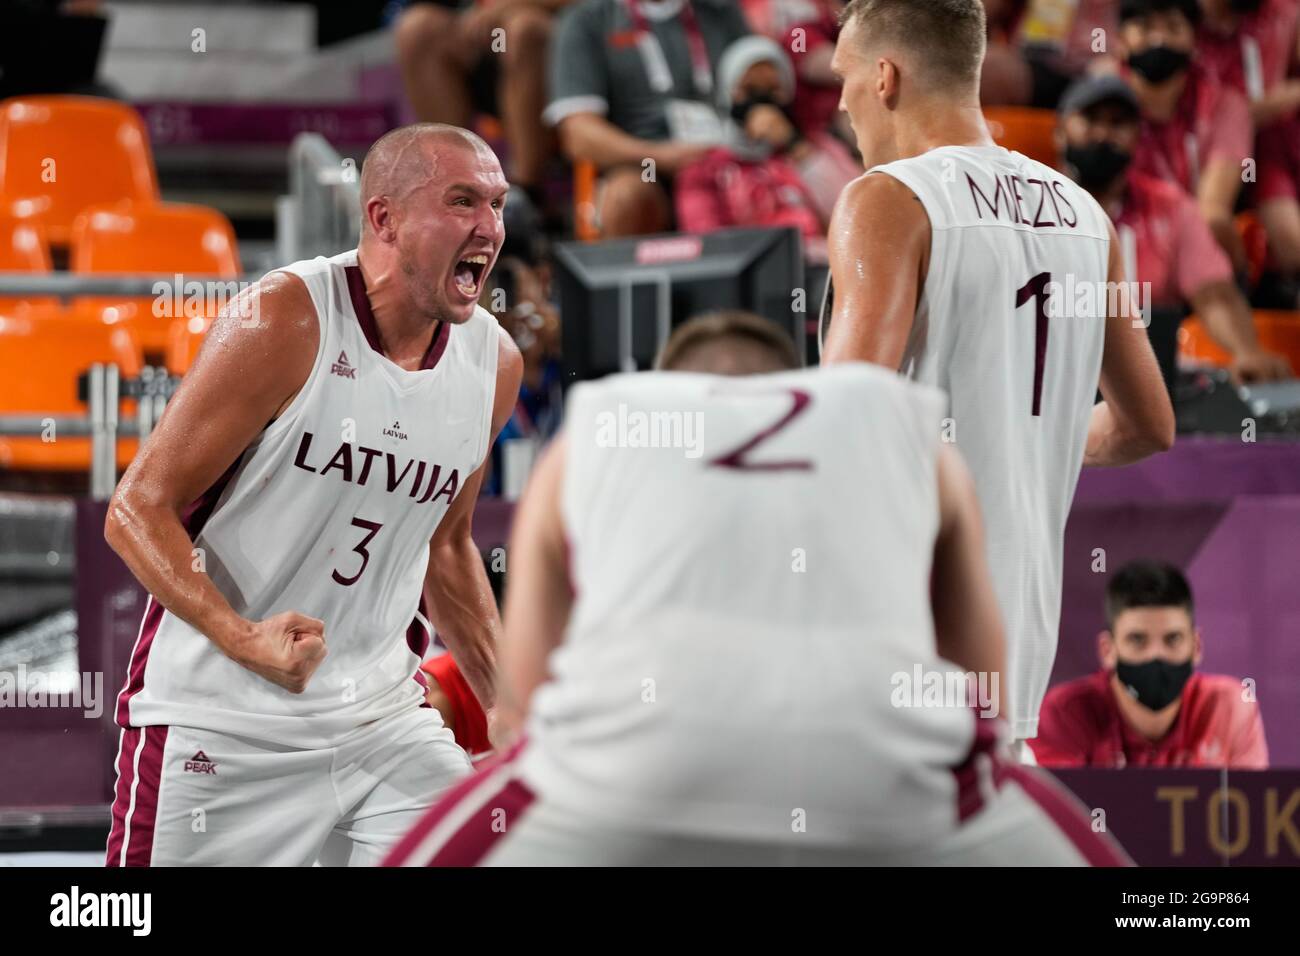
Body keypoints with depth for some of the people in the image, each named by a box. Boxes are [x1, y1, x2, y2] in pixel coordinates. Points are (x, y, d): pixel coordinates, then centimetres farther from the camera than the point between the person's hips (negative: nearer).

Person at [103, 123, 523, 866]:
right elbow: (138, 511, -15)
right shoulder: (285, 323, -16)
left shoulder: (493, 362, 3)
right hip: (219, 722, -5)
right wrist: (243, 638, -29)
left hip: (381, 714, 5)